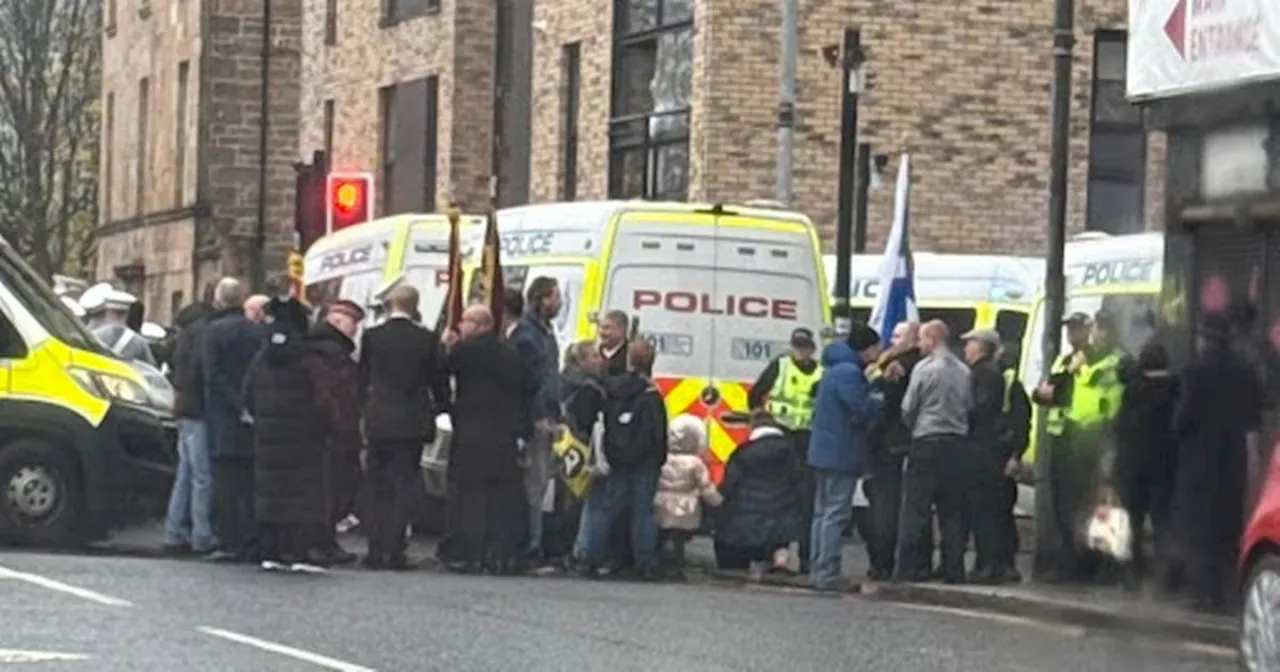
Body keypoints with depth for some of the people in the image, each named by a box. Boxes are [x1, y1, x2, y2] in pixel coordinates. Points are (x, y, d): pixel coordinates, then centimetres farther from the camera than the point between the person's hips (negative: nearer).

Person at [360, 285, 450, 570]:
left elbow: (362, 379, 5)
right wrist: (441, 407, 18)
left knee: (378, 490, 9)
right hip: (411, 422, -1)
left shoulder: (371, 337, -3)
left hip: (377, 422, 1)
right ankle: (393, 550, -3)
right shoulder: (427, 339, -5)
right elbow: (439, 380, 1)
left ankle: (376, 550, 6)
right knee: (404, 487, 2)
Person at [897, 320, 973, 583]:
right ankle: (953, 568, 6)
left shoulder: (924, 368, -8)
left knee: (917, 508, -1)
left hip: (927, 443, -5)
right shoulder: (963, 371, 7)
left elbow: (908, 408, -4)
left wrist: (913, 428, 14)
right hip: (958, 443, 5)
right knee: (953, 510, 7)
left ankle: (913, 567, -4)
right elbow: (970, 407, 7)